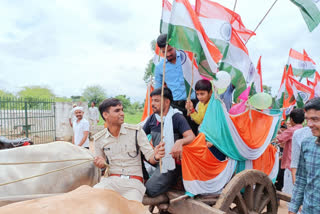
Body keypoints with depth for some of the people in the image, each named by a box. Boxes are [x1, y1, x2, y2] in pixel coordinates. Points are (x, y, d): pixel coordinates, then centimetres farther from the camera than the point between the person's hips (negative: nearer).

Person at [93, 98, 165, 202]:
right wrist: (100, 164, -4)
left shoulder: (136, 131, -3)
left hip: (134, 181, -1)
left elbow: (150, 157, -3)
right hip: (111, 180, 2)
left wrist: (156, 157, -26)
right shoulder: (99, 139, 5)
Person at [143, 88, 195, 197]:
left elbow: (192, 137, -24)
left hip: (170, 163, -5)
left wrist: (180, 142, -45)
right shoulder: (152, 118, 6)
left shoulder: (177, 117, -11)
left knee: (150, 190, -18)